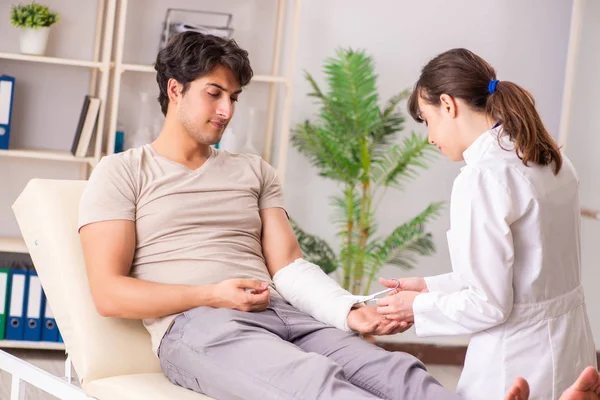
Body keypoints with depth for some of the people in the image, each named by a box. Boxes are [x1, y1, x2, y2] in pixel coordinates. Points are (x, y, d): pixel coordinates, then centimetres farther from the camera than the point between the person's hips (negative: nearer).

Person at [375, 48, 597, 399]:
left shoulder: (481, 178, -18)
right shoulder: (551, 160, 7)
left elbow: (489, 305, -17)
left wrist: (420, 308, -1)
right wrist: (433, 287, 15)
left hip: (518, 366, -8)